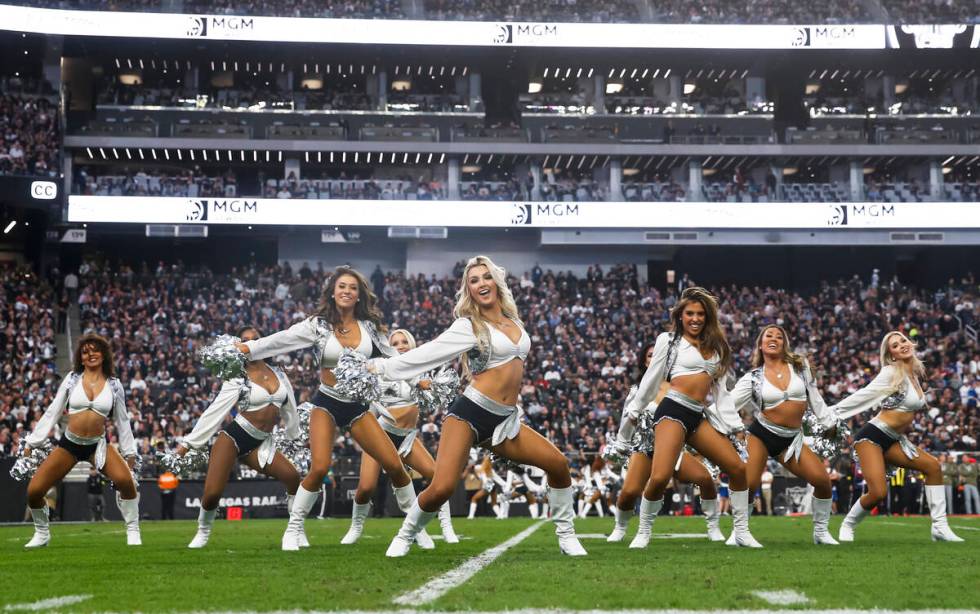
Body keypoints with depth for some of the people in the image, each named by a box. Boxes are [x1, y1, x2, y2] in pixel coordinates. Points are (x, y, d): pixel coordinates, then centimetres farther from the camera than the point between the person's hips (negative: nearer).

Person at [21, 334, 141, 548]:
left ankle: (133, 532, -8)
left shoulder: (114, 385, 2)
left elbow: (122, 420, 10)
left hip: (98, 444, -1)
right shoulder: (72, 378, 1)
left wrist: (129, 452, 9)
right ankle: (42, 534, 22)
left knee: (125, 480, -27)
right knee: (33, 491, -7)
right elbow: (52, 412, 4)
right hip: (68, 444, 1)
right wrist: (32, 442, 3)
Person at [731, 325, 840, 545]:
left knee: (822, 479, -13)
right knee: (748, 484, -17)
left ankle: (821, 531, 5)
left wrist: (828, 422, 11)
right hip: (762, 434, -2)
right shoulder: (753, 377, 0)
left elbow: (814, 398, 13)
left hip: (792, 439, 2)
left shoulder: (800, 366, 6)